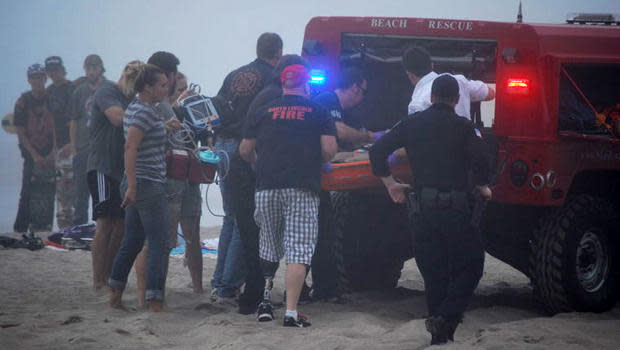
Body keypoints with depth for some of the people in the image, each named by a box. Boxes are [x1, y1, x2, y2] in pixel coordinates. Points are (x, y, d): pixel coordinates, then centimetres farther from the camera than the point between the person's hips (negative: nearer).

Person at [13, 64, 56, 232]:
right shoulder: (23, 102, -1)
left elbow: (56, 128, 4)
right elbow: (20, 133, -3)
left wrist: (53, 153, -7)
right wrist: (35, 155, -10)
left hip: (50, 156, 2)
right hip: (31, 154, -2)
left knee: (49, 191, 0)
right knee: (28, 192, -6)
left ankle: (45, 225, 9)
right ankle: (20, 228, -1)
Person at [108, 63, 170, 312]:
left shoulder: (134, 108, 15)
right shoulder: (145, 112, -15)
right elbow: (130, 147, -23)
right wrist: (132, 186, -25)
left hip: (136, 186, 10)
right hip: (149, 184, -10)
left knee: (132, 242, 15)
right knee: (158, 244, -7)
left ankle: (115, 294, 18)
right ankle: (155, 301, -8)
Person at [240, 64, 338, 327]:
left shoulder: (263, 113, 12)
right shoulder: (318, 113, 6)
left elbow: (245, 150, 14)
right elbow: (330, 150, -3)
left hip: (267, 187, 3)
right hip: (302, 189, -3)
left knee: (269, 247, 20)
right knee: (298, 251, -5)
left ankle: (265, 298, 18)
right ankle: (291, 313, -12)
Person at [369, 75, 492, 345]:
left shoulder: (412, 123, 10)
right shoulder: (463, 127, -2)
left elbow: (377, 152, 9)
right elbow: (479, 161, -14)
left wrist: (391, 184, 20)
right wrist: (482, 188, 5)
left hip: (421, 208, 4)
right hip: (454, 208, -4)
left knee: (433, 273, 12)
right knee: (470, 266, 5)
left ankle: (439, 335, 12)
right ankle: (445, 318, -15)